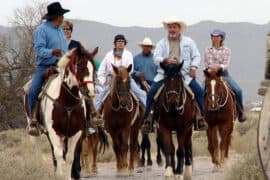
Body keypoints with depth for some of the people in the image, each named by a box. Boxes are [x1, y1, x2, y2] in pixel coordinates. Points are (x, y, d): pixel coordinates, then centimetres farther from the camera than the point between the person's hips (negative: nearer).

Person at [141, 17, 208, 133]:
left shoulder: (188, 42, 12)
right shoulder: (162, 43, 11)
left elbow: (196, 56, 11)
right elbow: (156, 58, 0)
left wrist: (193, 67, -8)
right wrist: (166, 60, -20)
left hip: (184, 74, 0)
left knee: (199, 91, -17)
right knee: (152, 92, -19)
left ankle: (201, 118, -6)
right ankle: (147, 119, -12)